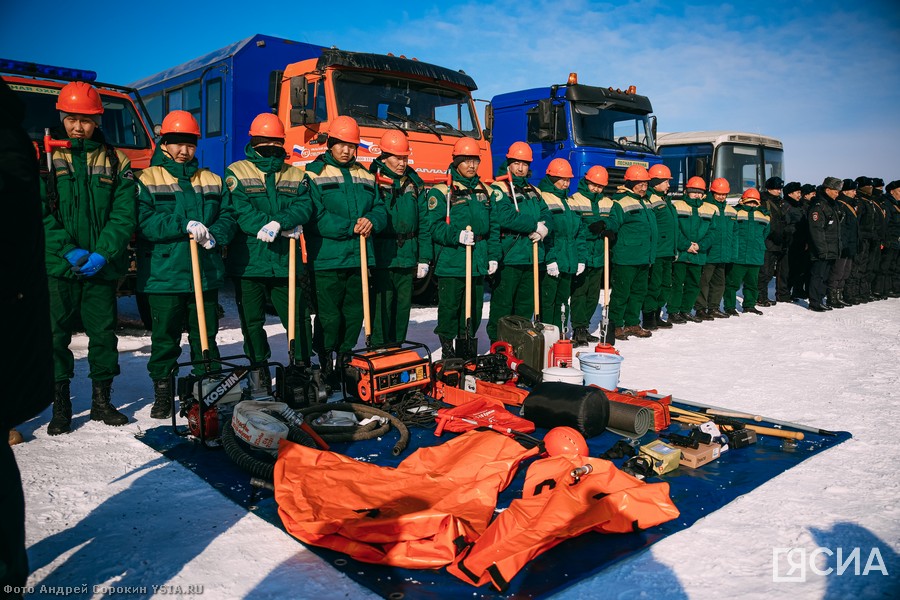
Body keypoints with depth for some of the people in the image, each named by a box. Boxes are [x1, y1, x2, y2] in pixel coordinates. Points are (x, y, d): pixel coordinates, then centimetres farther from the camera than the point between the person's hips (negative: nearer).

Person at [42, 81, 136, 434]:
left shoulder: (115, 163, 7)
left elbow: (124, 215, 0)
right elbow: (39, 213, -3)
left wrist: (102, 254, -12)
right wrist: (68, 251, -14)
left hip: (102, 268, 1)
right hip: (56, 266, -1)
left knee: (104, 333, 7)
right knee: (55, 335, 2)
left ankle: (102, 401, 20)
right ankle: (60, 406, 13)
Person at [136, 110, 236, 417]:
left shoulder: (212, 181, 13)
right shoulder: (148, 180, 1)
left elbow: (228, 218, 6)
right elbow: (146, 222, -11)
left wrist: (213, 235, -14)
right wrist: (185, 226, -21)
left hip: (207, 274, 3)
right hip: (164, 274, -3)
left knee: (206, 336, 11)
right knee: (165, 337, 6)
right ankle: (162, 391, 20)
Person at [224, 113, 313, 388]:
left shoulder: (295, 175, 13)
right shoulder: (237, 172, 4)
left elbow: (304, 206, -3)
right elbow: (241, 211, -10)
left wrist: (279, 223, -23)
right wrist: (287, 228, -16)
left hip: (286, 261, 2)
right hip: (248, 260, -1)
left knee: (298, 315, 4)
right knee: (252, 320, 7)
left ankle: (303, 366, 18)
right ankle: (259, 371, 21)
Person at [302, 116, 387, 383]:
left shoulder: (365, 176, 16)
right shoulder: (314, 174, -1)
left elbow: (380, 210, 12)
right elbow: (315, 218, -12)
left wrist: (371, 221, -12)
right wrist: (351, 227, -17)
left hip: (359, 256, 5)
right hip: (327, 258, -5)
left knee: (355, 312, 11)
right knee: (329, 314, -1)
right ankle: (325, 362, 15)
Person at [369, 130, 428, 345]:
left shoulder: (414, 184, 12)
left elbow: (423, 224, 12)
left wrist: (424, 258, 8)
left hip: (407, 259, 5)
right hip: (381, 257, -5)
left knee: (403, 307, 11)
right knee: (381, 307, -3)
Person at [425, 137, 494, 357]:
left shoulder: (485, 192, 15)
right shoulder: (441, 192, -2)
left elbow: (493, 228, 16)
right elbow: (435, 226, -9)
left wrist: (493, 256, 9)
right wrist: (457, 235, -22)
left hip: (478, 263, 5)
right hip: (451, 263, -5)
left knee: (474, 309, 11)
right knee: (449, 307, 1)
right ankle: (447, 351, 16)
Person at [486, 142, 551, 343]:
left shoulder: (533, 192, 19)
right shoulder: (498, 189, -5)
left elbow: (546, 215, 11)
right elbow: (505, 217, -20)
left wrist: (543, 228, -12)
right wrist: (535, 225, -14)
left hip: (531, 257, 7)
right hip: (508, 257, -7)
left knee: (526, 304, 14)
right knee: (503, 304, -2)